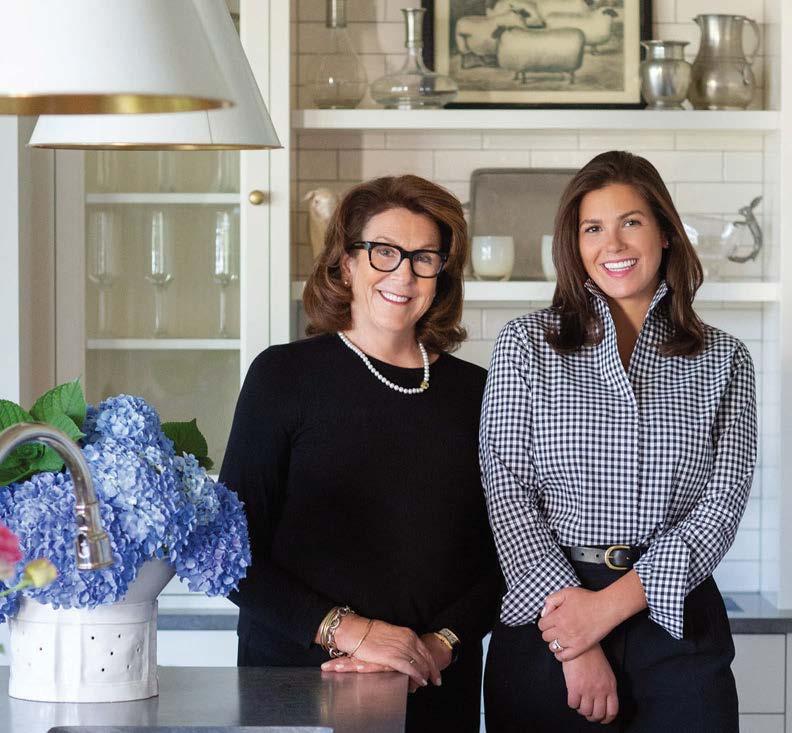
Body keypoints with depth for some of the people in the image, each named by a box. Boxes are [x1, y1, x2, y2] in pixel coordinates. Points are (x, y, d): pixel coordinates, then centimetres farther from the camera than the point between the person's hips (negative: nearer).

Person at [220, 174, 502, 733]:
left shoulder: (474, 392, 6)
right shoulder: (285, 375, -2)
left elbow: (501, 559, 6)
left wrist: (439, 644, -10)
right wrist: (347, 630, -17)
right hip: (295, 682, -2)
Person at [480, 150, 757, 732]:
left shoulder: (723, 361, 7)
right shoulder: (527, 344, 4)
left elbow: (721, 505, -1)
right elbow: (508, 493, -3)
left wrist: (611, 603, -13)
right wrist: (575, 646, -12)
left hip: (676, 626, 1)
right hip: (547, 625, -1)